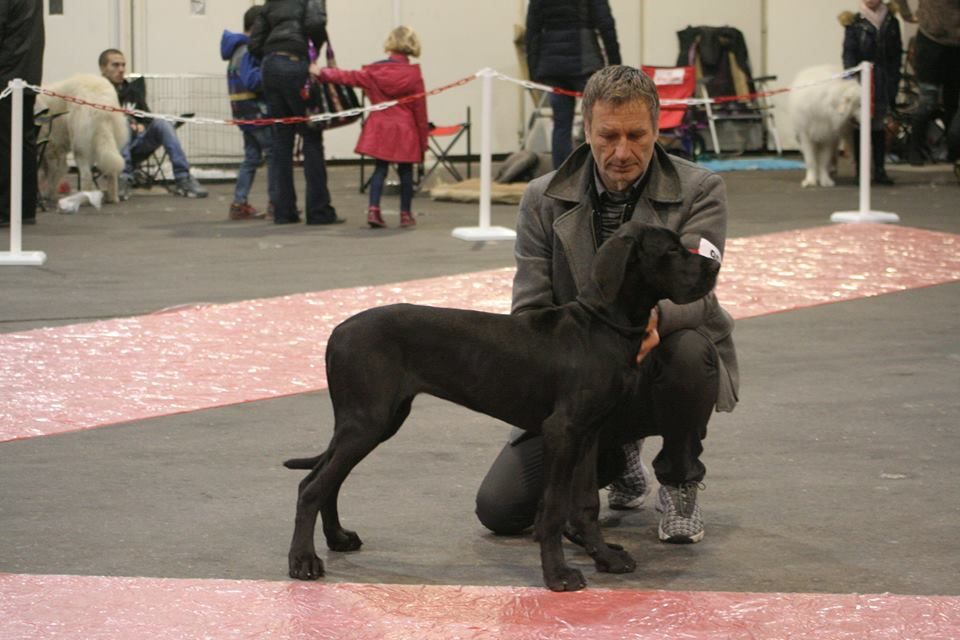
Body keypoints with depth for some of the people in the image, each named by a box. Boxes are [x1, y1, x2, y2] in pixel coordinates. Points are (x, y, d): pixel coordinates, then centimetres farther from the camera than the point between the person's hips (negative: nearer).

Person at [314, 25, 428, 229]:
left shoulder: (374, 71, -2)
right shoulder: (413, 75, -6)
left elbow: (347, 77, 4)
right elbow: (420, 109, -3)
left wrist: (321, 72, 17)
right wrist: (423, 140, 5)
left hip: (380, 128, 2)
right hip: (405, 129, -2)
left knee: (380, 168, 9)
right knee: (405, 171, 9)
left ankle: (373, 210, -4)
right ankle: (406, 214, 14)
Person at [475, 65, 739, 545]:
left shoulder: (699, 191, -9)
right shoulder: (543, 200, -3)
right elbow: (528, 312, -6)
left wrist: (652, 317, -47)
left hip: (656, 374, -2)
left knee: (688, 348, -38)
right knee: (498, 508, -13)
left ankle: (679, 483, -7)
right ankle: (613, 460, 20)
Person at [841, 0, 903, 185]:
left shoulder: (891, 22, 7)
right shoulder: (854, 23, 0)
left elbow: (896, 54, 9)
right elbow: (849, 52, -4)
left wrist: (893, 81, 2)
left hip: (884, 79, 2)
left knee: (879, 126, 5)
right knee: (861, 125, -1)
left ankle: (879, 170, 8)